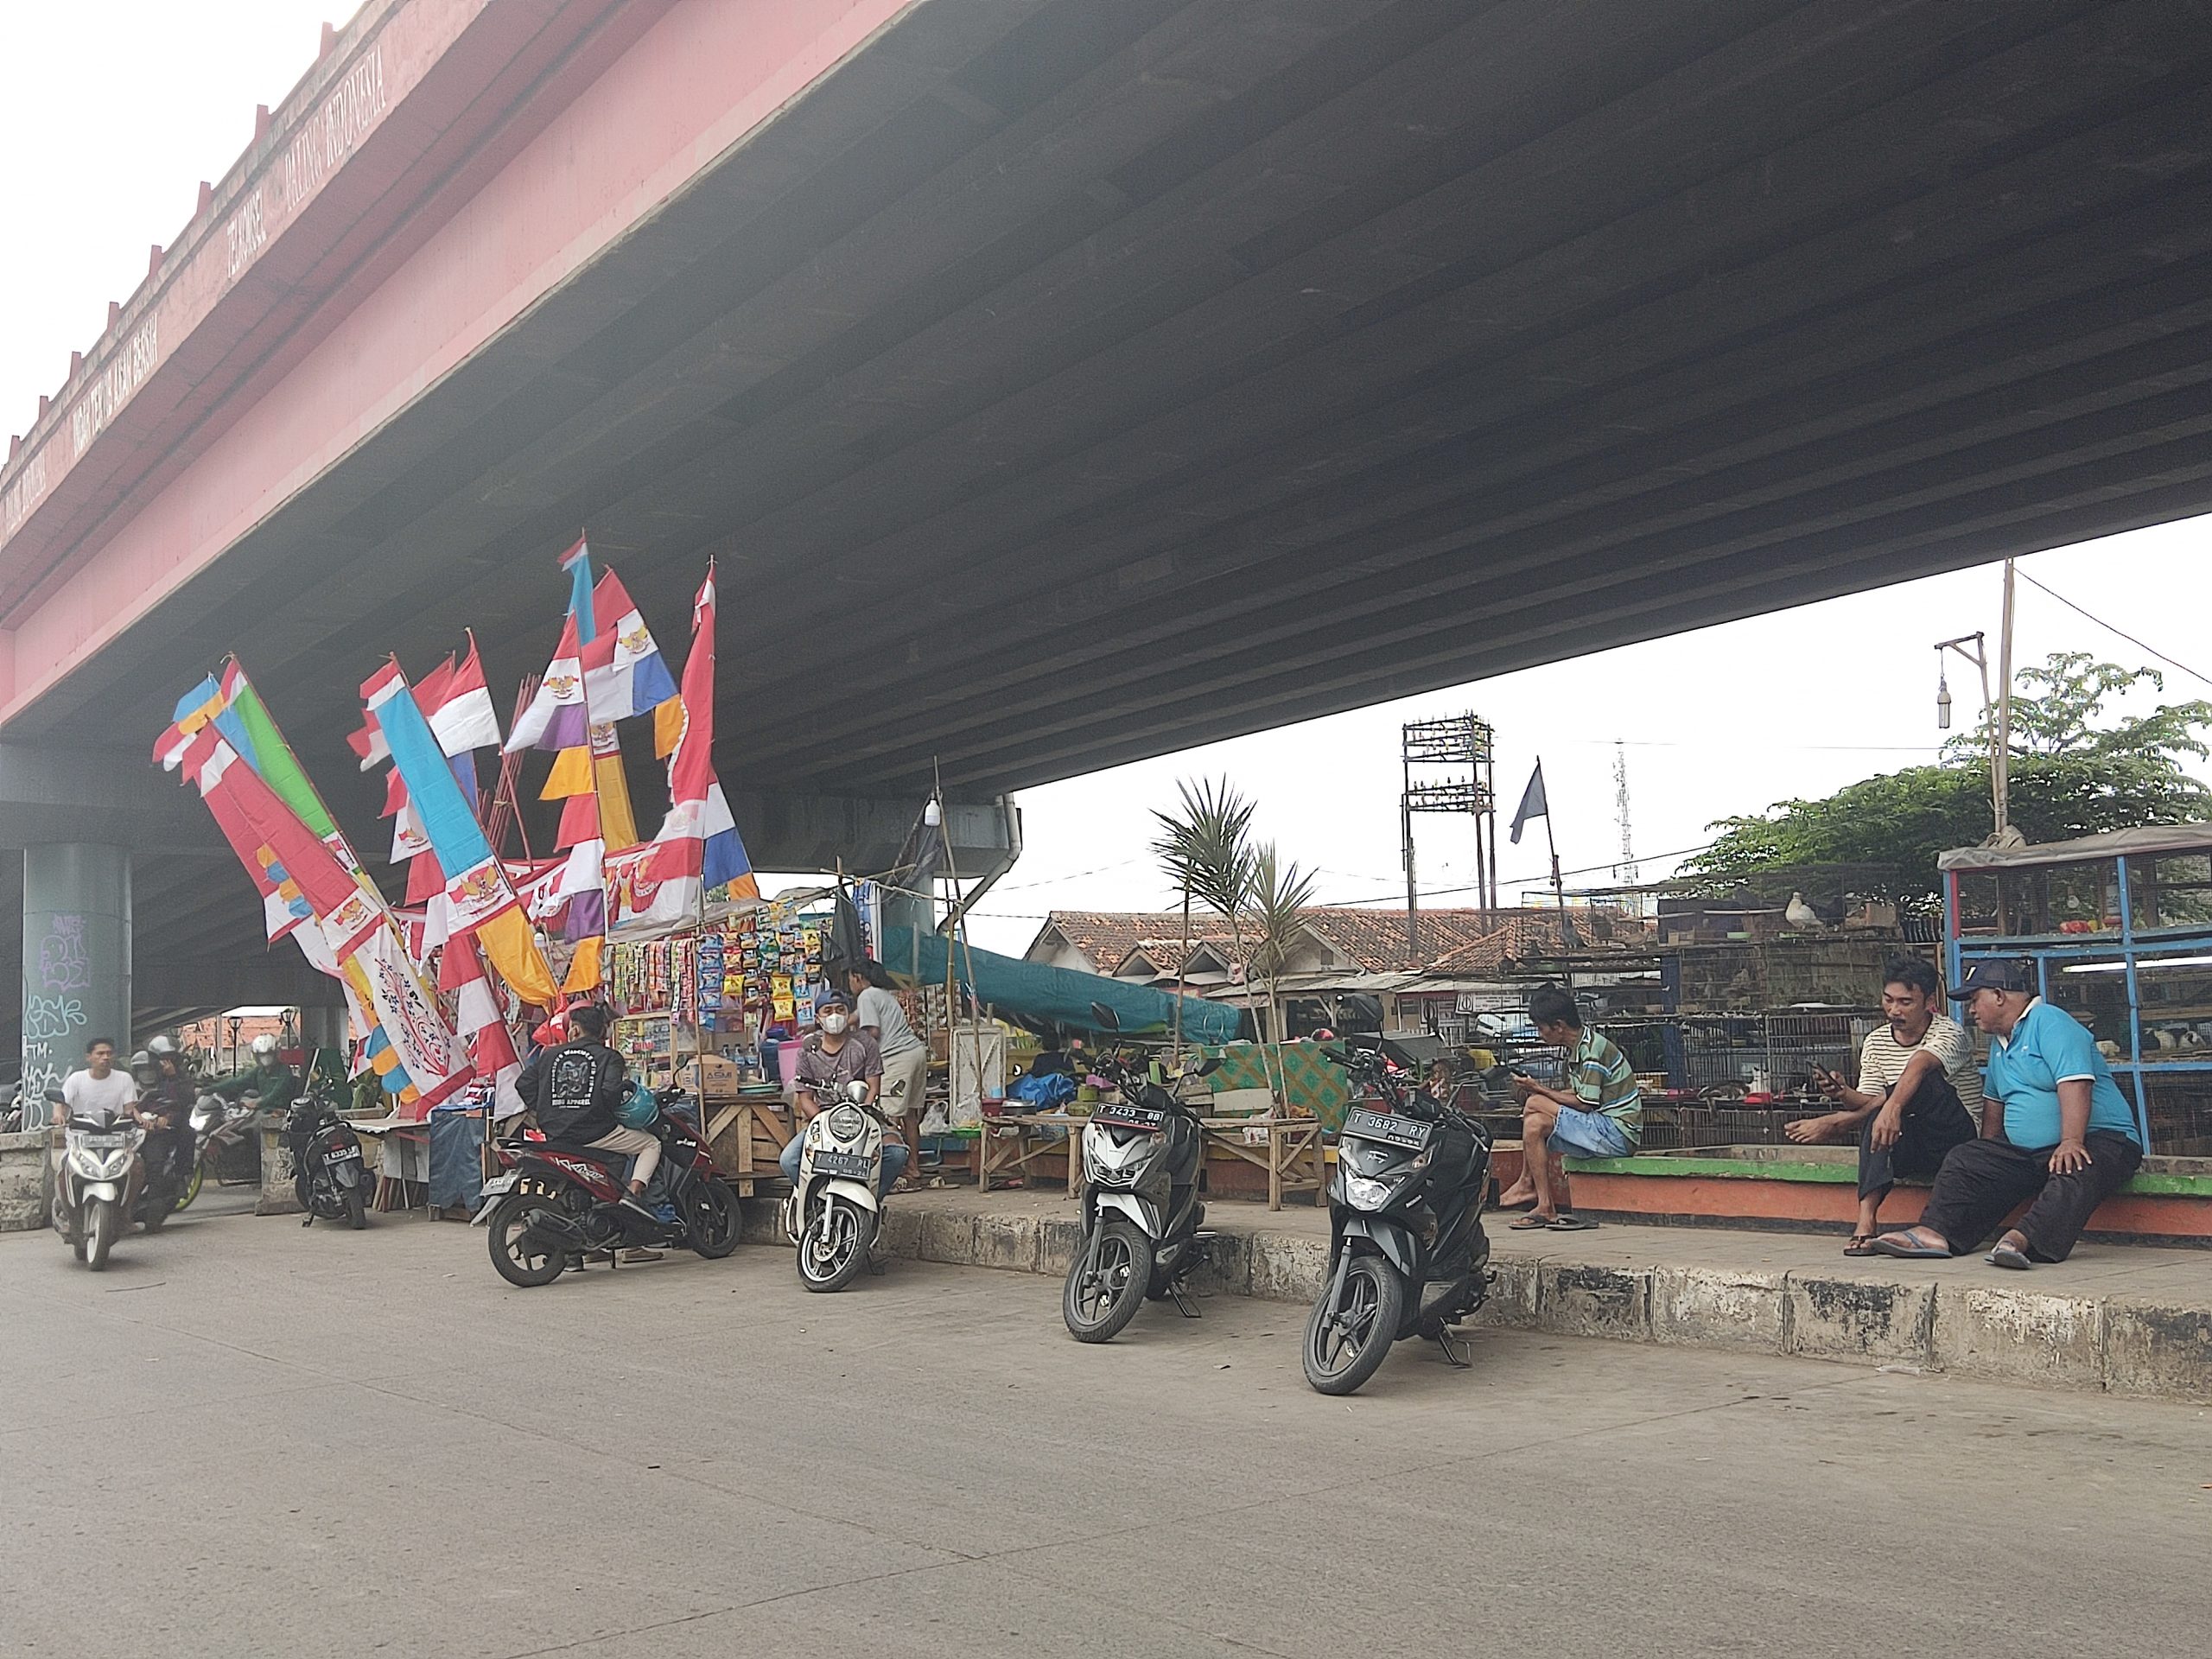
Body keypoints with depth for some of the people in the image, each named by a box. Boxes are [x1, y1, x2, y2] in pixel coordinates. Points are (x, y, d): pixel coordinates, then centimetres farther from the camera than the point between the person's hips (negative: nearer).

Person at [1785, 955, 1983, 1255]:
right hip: (1912, 1150, 4)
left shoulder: (1949, 1033, -11)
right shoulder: (1875, 1043, 8)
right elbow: (1869, 1102, 1)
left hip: (1958, 1141, -4)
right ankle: (1867, 1219, -43)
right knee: (1877, 1120, -32)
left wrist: (1893, 1106, -54)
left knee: (1924, 1082, -31)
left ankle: (1834, 1124, -23)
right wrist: (1844, 1095, -23)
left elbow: (1918, 1066, -34)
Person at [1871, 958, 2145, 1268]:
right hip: (2025, 1150, 9)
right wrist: (1988, 1155, 18)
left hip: (2100, 1139, -9)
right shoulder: (2000, 1041, 19)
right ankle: (1935, 1233, -23)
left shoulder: (2050, 1023, -11)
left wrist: (2071, 1142, -35)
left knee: (2073, 1173, -39)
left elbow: (2074, 1084, -24)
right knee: (1965, 1161, -7)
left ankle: (2023, 1239, -59)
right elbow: (1994, 1100, 27)